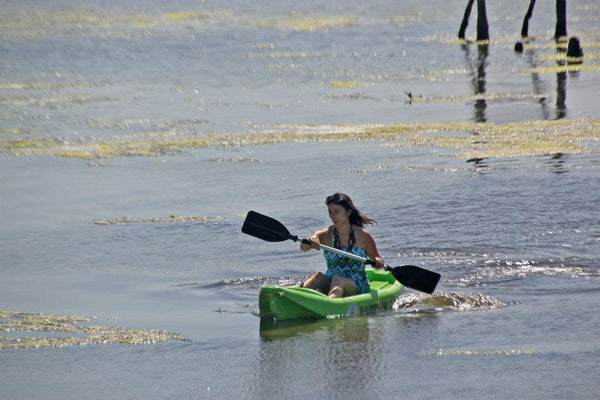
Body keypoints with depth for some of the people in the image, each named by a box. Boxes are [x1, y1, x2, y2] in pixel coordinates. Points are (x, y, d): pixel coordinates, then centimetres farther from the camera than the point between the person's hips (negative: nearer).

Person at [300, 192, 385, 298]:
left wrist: (379, 262, -16)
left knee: (337, 279, -35)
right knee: (318, 277, -28)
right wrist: (311, 240, -43)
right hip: (330, 285, 3)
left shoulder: (362, 235, -2)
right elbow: (304, 248, -18)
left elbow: (377, 260, 9)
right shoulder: (326, 234, 1)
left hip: (357, 287, -3)